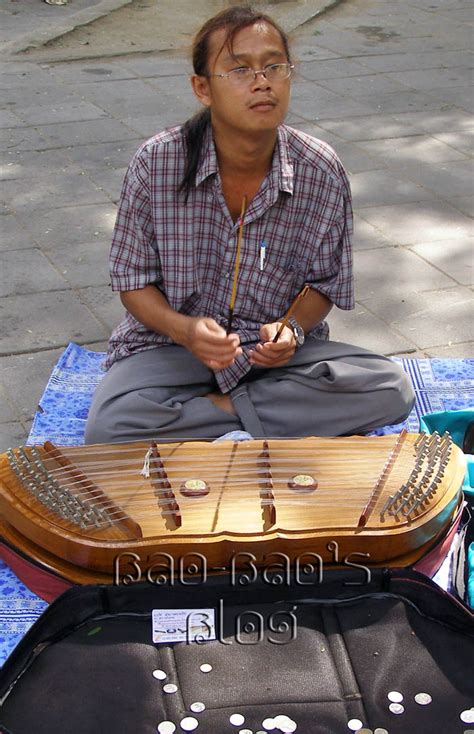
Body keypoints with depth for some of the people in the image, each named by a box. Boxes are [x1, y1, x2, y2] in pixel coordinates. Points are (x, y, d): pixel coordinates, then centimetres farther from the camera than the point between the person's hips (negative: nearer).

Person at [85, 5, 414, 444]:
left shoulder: (321, 171, -9)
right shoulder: (156, 163, -13)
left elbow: (324, 284, 3)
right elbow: (134, 282, -4)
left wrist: (293, 329, -18)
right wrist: (183, 328, -24)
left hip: (277, 350, 2)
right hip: (172, 345, -1)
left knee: (391, 390, -22)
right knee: (106, 430, -30)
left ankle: (216, 407, -13)